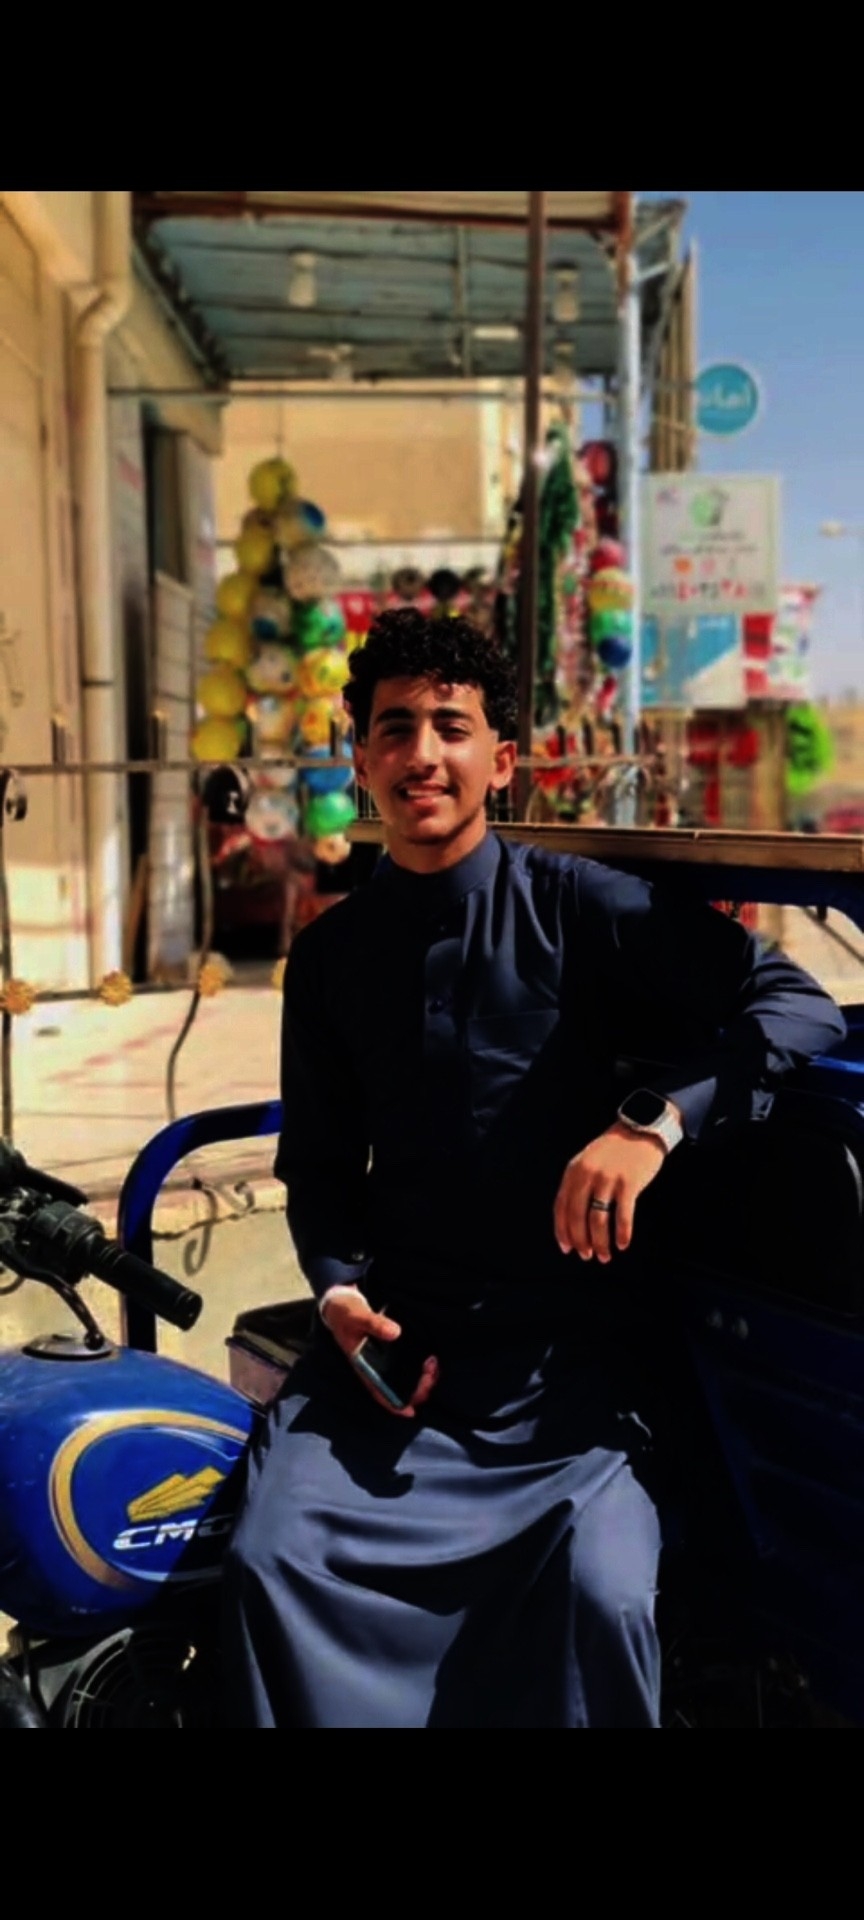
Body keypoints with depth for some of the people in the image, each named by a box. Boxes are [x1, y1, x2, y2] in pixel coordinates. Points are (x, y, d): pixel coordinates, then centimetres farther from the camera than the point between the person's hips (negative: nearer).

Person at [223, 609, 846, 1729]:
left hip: (566, 1350, -2)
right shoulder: (328, 959, 10)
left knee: (601, 1595, -24)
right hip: (395, 1336, 3)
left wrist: (654, 1120, -23)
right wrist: (339, 1291, -3)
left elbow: (800, 1007, -9)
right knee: (268, 1560, -18)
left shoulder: (581, 910, -1)